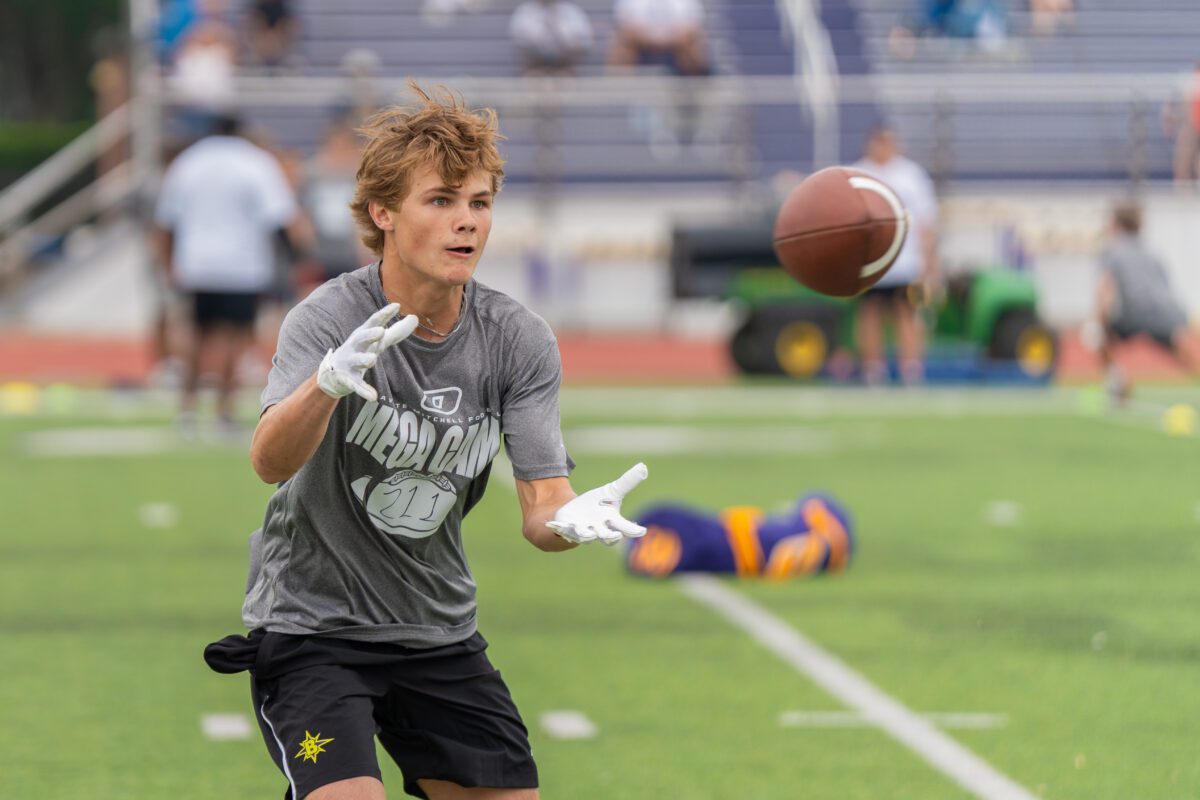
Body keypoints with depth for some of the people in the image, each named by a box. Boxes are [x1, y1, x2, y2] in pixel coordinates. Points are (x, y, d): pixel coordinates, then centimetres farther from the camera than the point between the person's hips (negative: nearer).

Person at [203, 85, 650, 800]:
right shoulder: (331, 317, -18)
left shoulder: (520, 340, -5)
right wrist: (327, 382, -57)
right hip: (310, 626, -5)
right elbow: (271, 461, -35)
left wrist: (572, 519, -35)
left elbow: (541, 507, -9)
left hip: (440, 633, 5)